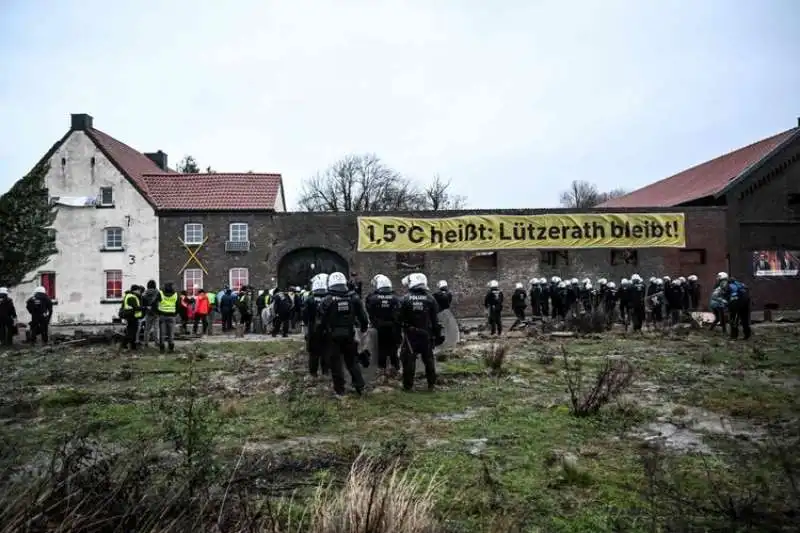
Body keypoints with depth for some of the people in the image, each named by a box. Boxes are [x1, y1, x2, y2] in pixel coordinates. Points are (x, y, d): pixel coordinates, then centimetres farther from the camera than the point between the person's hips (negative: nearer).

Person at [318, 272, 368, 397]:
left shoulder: (327, 300, -12)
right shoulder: (354, 297, -3)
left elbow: (322, 320, -10)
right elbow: (362, 316, -1)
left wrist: (324, 330, 7)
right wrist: (364, 327, 14)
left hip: (333, 336, -3)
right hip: (349, 335, 3)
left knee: (336, 363, 7)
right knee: (352, 361, 17)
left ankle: (339, 390, 11)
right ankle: (360, 387, 18)